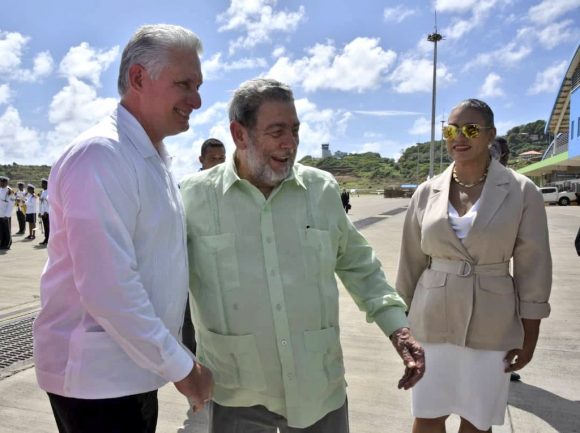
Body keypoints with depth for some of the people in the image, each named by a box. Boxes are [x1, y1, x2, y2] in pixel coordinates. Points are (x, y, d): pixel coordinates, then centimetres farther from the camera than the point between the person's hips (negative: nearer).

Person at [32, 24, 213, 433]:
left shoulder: (154, 160, 10)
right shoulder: (101, 156, -20)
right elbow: (107, 290, -26)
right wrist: (181, 367, -17)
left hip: (134, 372, 8)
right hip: (99, 378, -8)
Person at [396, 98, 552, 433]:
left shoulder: (522, 192, -6)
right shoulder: (427, 193, 0)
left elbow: (533, 267, -3)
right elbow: (412, 261, 6)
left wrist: (530, 336, -3)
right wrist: (402, 320, 9)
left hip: (490, 325, -1)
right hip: (433, 321, 2)